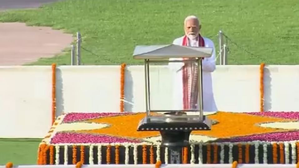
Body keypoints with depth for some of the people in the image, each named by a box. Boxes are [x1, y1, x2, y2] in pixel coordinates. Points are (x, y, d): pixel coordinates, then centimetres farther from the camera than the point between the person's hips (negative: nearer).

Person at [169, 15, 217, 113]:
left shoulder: (208, 43, 7)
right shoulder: (177, 43, 10)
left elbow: (212, 67, -3)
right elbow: (171, 66, 3)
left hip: (202, 88, -1)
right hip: (183, 88, 1)